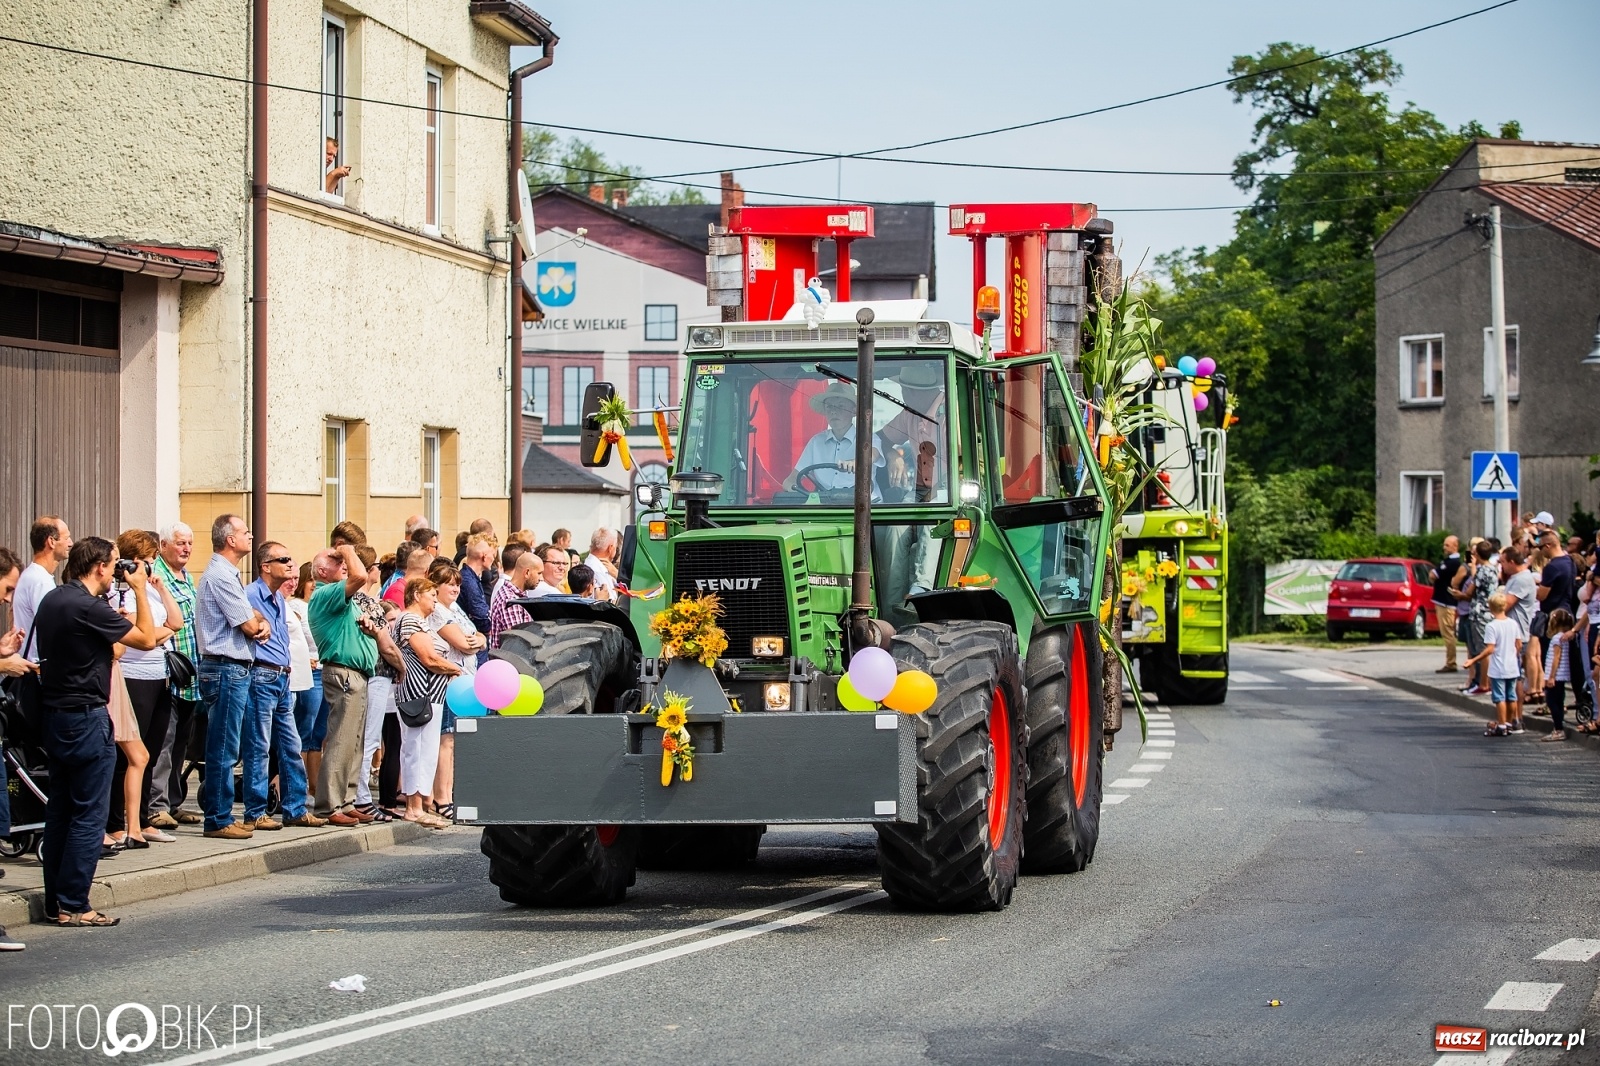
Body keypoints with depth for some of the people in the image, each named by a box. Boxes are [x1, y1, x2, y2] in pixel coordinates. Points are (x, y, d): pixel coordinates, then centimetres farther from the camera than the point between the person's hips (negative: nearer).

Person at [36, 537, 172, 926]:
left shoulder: (51, 600, 9)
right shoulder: (89, 608, -18)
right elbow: (146, 640, -12)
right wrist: (140, 590, -4)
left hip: (53, 715, 9)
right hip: (85, 718, -9)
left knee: (60, 810, 13)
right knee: (89, 815, -4)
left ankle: (55, 901, 17)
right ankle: (73, 905, -4)